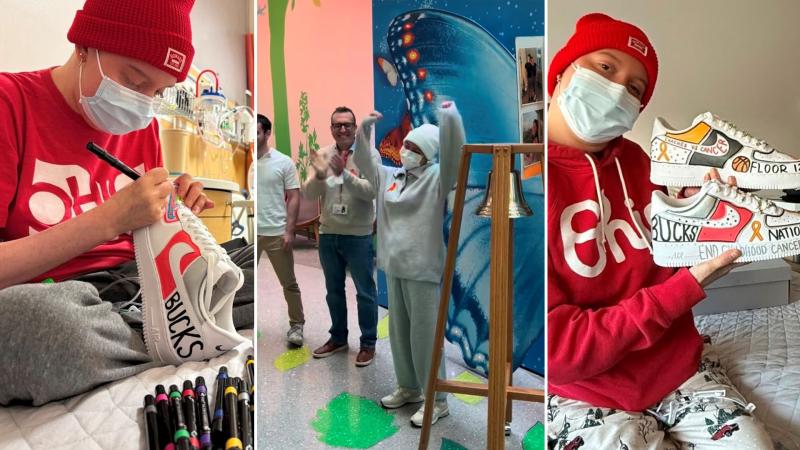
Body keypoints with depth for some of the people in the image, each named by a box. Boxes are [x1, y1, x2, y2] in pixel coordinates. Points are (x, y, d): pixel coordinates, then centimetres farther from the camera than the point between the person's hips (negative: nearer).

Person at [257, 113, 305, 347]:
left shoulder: (284, 162, -4)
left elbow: (294, 198, -5)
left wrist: (289, 231, -12)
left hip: (276, 233, -3)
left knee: (289, 283, 5)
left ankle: (296, 325, 19)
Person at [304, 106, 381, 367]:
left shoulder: (369, 154, -8)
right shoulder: (324, 154, 3)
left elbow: (371, 191, -21)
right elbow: (309, 194, -2)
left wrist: (344, 173, -31)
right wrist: (319, 176, -22)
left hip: (358, 235, -4)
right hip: (328, 234, 4)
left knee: (365, 292, 7)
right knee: (333, 290, 17)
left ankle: (368, 343, 22)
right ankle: (338, 338, 34)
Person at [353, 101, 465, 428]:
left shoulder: (436, 179, -9)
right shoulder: (388, 176, 10)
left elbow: (453, 155, -26)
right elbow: (362, 161, 21)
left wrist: (449, 117, -33)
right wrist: (364, 128, 11)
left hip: (422, 270, -7)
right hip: (394, 267, 7)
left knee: (424, 336, -1)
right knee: (398, 332, 17)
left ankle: (437, 400, 13)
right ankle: (408, 388, 34)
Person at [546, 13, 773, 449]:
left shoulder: (633, 160, 2)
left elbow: (665, 265, 10)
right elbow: (554, 349, -22)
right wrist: (687, 287, -20)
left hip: (681, 366, 6)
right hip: (583, 395, -6)